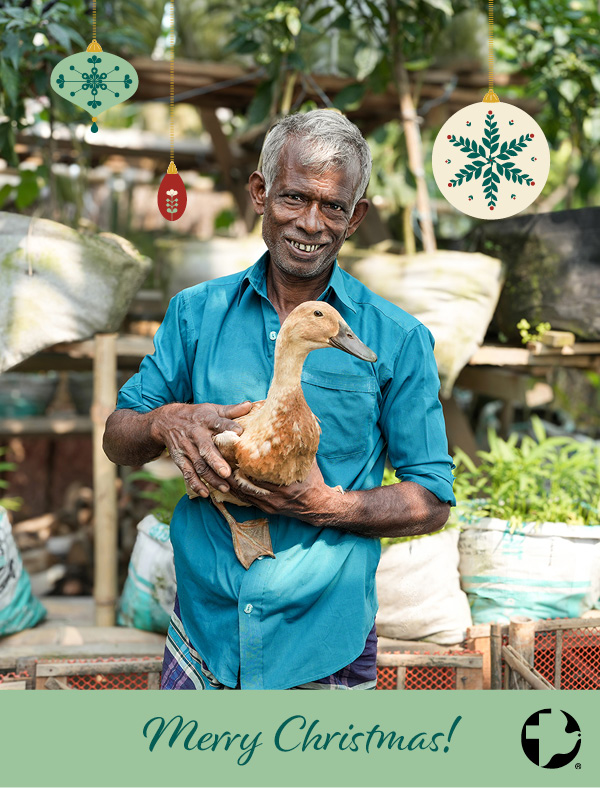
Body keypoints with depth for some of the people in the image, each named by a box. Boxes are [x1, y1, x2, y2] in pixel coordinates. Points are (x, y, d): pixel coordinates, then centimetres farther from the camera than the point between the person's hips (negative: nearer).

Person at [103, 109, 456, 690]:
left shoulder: (397, 339, -5)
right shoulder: (196, 312, 2)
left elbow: (432, 501, -4)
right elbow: (117, 441, 4)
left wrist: (327, 505, -21)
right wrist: (165, 421, -19)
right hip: (204, 627, 2)